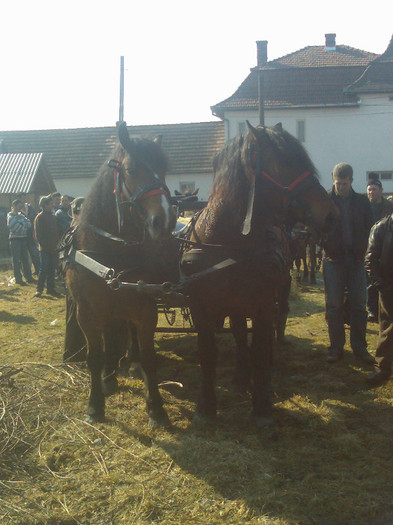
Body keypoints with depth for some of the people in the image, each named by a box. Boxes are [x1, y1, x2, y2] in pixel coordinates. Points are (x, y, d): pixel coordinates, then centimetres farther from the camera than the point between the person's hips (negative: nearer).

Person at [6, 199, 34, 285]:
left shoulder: (21, 215, 15)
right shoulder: (10, 215, -1)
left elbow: (29, 224, 5)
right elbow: (12, 225, -15)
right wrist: (24, 226, -6)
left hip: (23, 239, 5)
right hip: (15, 239, -5)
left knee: (25, 259, 10)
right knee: (16, 260, -1)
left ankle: (28, 276, 17)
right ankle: (18, 278, 3)